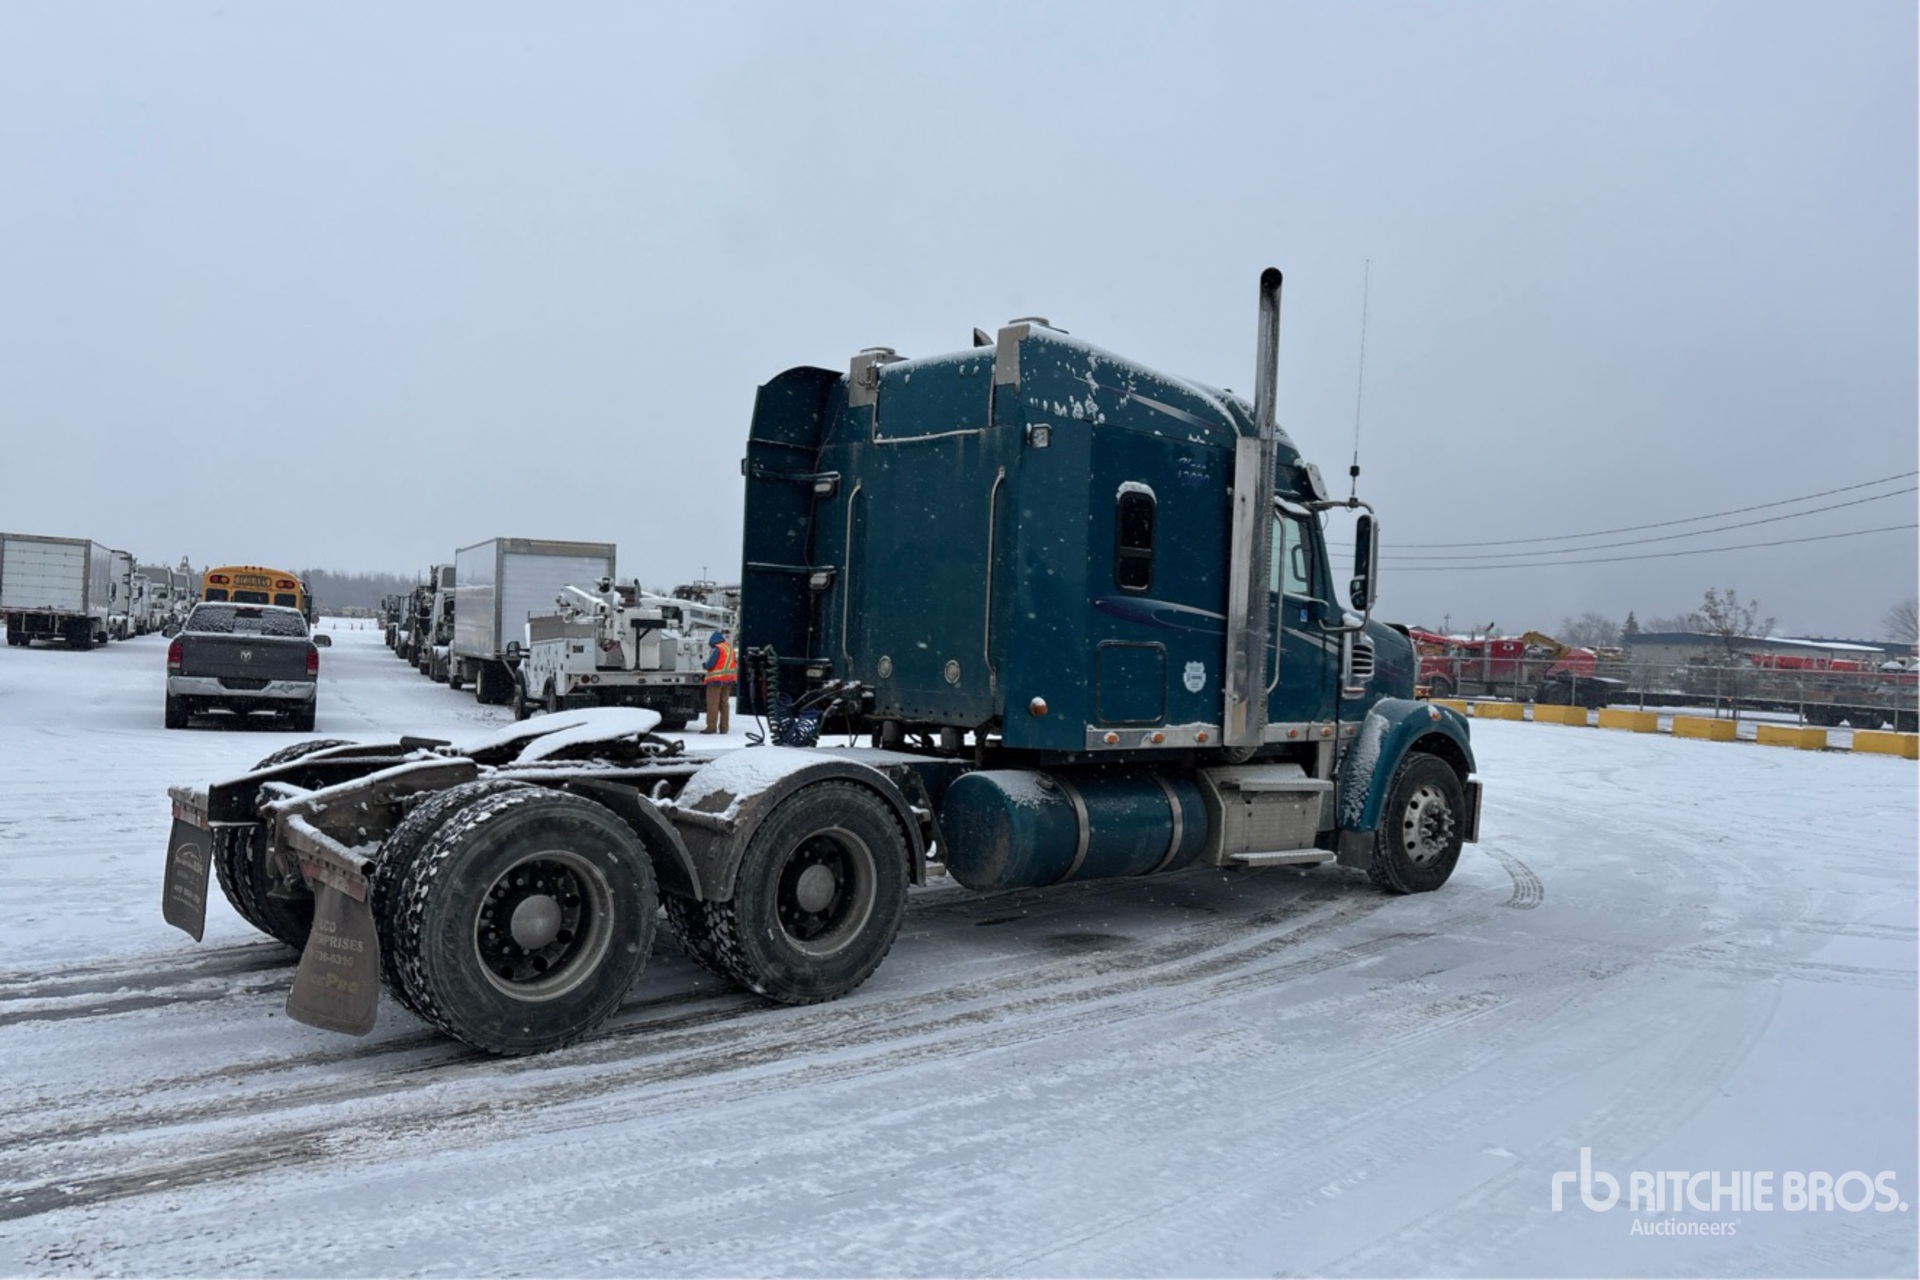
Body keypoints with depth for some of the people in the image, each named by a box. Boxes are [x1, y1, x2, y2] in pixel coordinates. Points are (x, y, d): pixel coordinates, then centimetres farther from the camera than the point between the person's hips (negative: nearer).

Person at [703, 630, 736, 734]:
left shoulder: (717, 649, -12)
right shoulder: (730, 648, 13)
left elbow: (710, 664, -17)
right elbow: (735, 664, 16)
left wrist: (706, 665, 3)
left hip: (716, 679, -8)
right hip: (729, 679, 8)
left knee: (713, 704, -4)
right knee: (724, 703, 11)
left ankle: (711, 727, -6)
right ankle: (723, 728, 11)